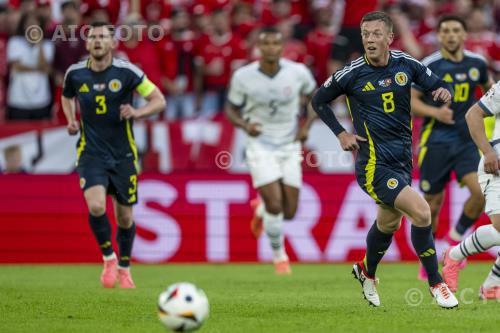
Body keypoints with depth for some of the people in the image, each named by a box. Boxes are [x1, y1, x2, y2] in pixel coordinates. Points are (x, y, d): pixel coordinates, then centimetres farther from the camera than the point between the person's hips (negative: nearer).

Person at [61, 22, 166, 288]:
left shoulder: (127, 72, -9)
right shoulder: (75, 74, -2)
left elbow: (159, 100, -5)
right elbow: (67, 96, 22)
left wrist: (137, 113, -23)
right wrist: (71, 120, 4)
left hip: (123, 154, 0)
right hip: (91, 153, 0)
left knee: (124, 216, 7)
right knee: (96, 206, -22)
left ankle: (124, 268, 30)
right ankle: (108, 259, 2)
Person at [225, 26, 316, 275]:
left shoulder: (298, 72, -9)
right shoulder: (243, 77, -11)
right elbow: (231, 109, 2)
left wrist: (307, 125, -5)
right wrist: (244, 124, -19)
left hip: (290, 146, 2)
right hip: (260, 145, -2)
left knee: (289, 212, 2)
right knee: (275, 205, -15)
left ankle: (261, 210, 39)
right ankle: (279, 255, 10)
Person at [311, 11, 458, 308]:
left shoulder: (406, 64, 0)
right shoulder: (351, 74, -9)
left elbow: (436, 84, 11)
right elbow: (319, 101, 6)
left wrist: (444, 91, -13)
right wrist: (341, 133, -3)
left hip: (403, 159, 6)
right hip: (374, 164, -6)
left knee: (389, 223, 21)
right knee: (421, 211, -19)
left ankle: (367, 272, 49)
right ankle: (436, 284, -5)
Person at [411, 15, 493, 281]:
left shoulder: (477, 64, 4)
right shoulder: (428, 66, -7)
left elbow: (488, 87, 23)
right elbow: (411, 101, -4)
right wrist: (435, 112, -20)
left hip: (467, 140, 2)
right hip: (436, 141, -2)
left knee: (481, 191, -19)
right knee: (432, 204, 3)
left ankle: (456, 236, 9)